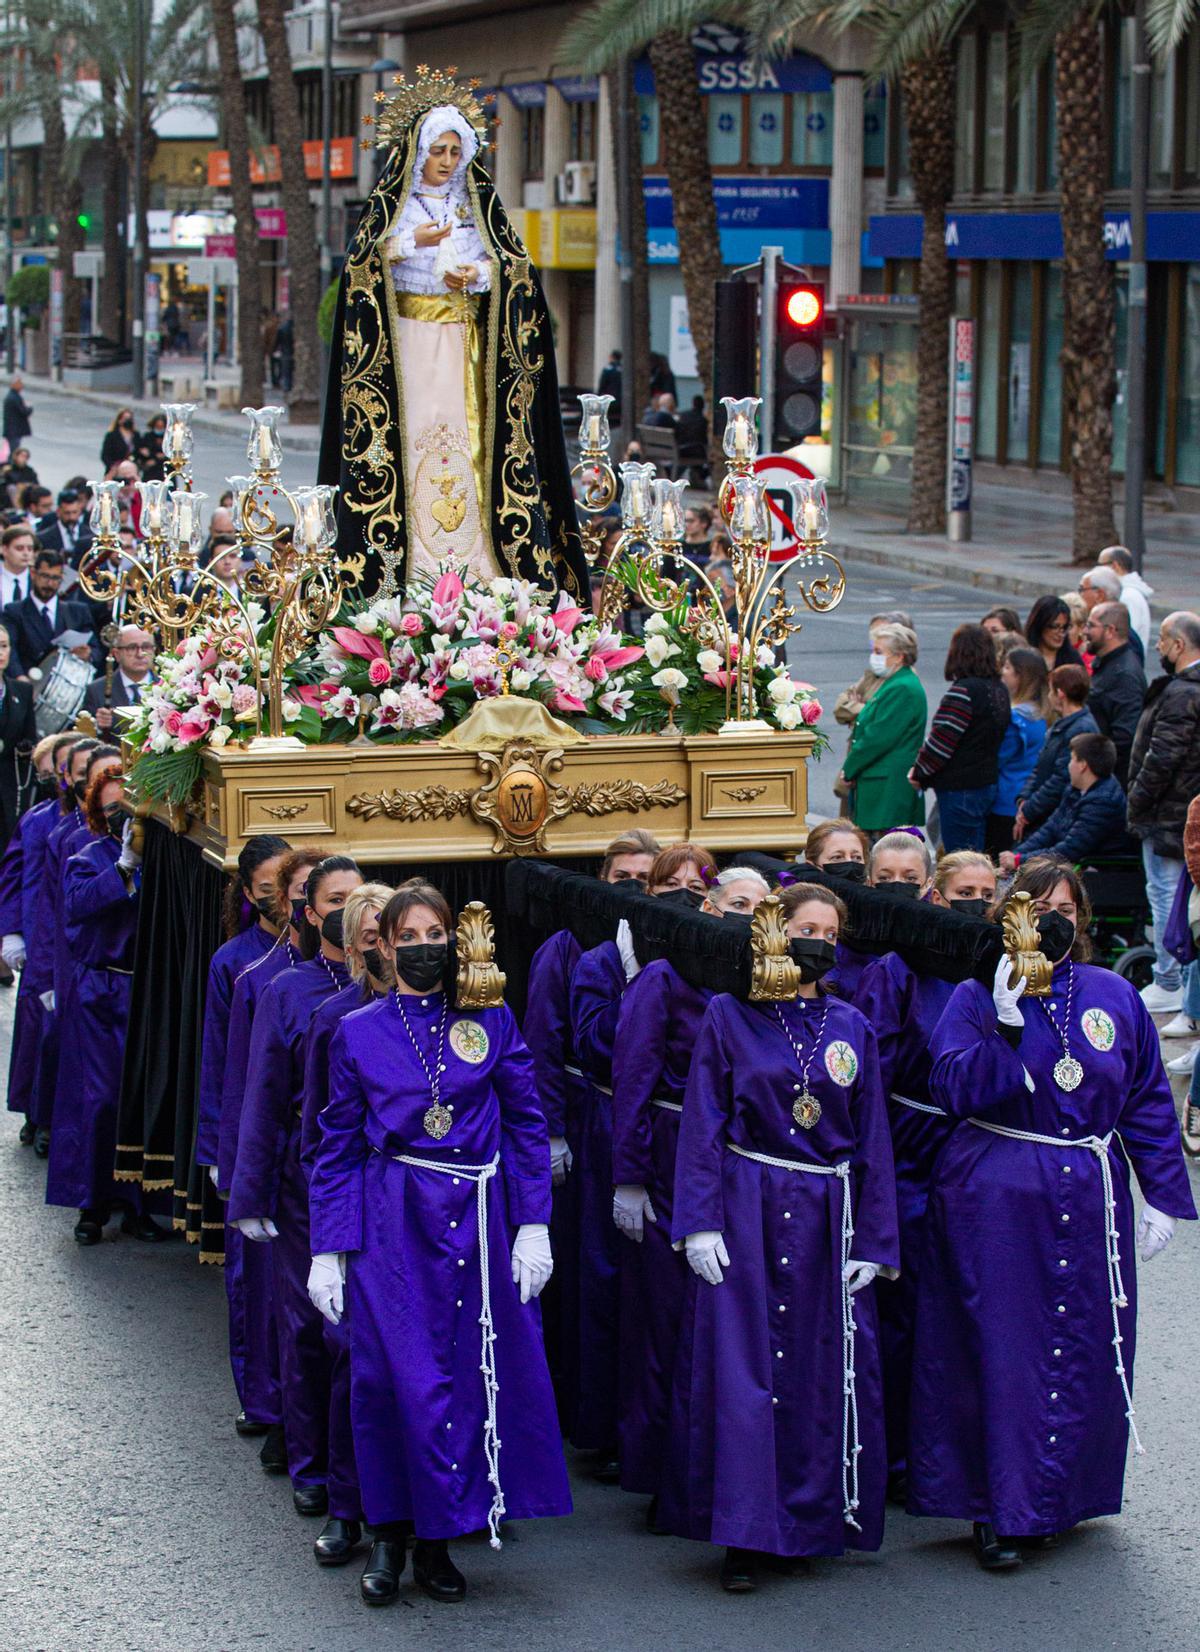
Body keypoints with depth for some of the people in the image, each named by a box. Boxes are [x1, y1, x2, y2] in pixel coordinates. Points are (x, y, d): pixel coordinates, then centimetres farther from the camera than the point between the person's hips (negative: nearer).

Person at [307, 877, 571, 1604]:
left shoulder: (491, 1021, 6)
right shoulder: (358, 1033, 5)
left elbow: (527, 1124, 7)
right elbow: (338, 1147, 7)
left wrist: (533, 1226, -1)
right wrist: (328, 1251, 2)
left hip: (477, 1218, 1)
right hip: (392, 1222, -1)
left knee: (475, 1373, 0)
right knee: (403, 1376, -7)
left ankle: (434, 1540, 12)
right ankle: (391, 1533, 8)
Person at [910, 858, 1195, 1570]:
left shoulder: (1114, 996, 6)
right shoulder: (977, 997, -1)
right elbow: (955, 1089, -15)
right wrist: (1006, 1019, -22)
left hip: (1090, 1202, 3)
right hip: (995, 1205, -3)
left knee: (1084, 1351, 6)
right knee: (1001, 1351, -2)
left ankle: (1058, 1497, 21)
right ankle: (1000, 1510, 7)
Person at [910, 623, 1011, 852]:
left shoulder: (964, 691, -18)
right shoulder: (998, 689, 10)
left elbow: (941, 741, -19)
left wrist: (919, 773, -2)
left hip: (960, 790, -9)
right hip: (987, 783, 9)